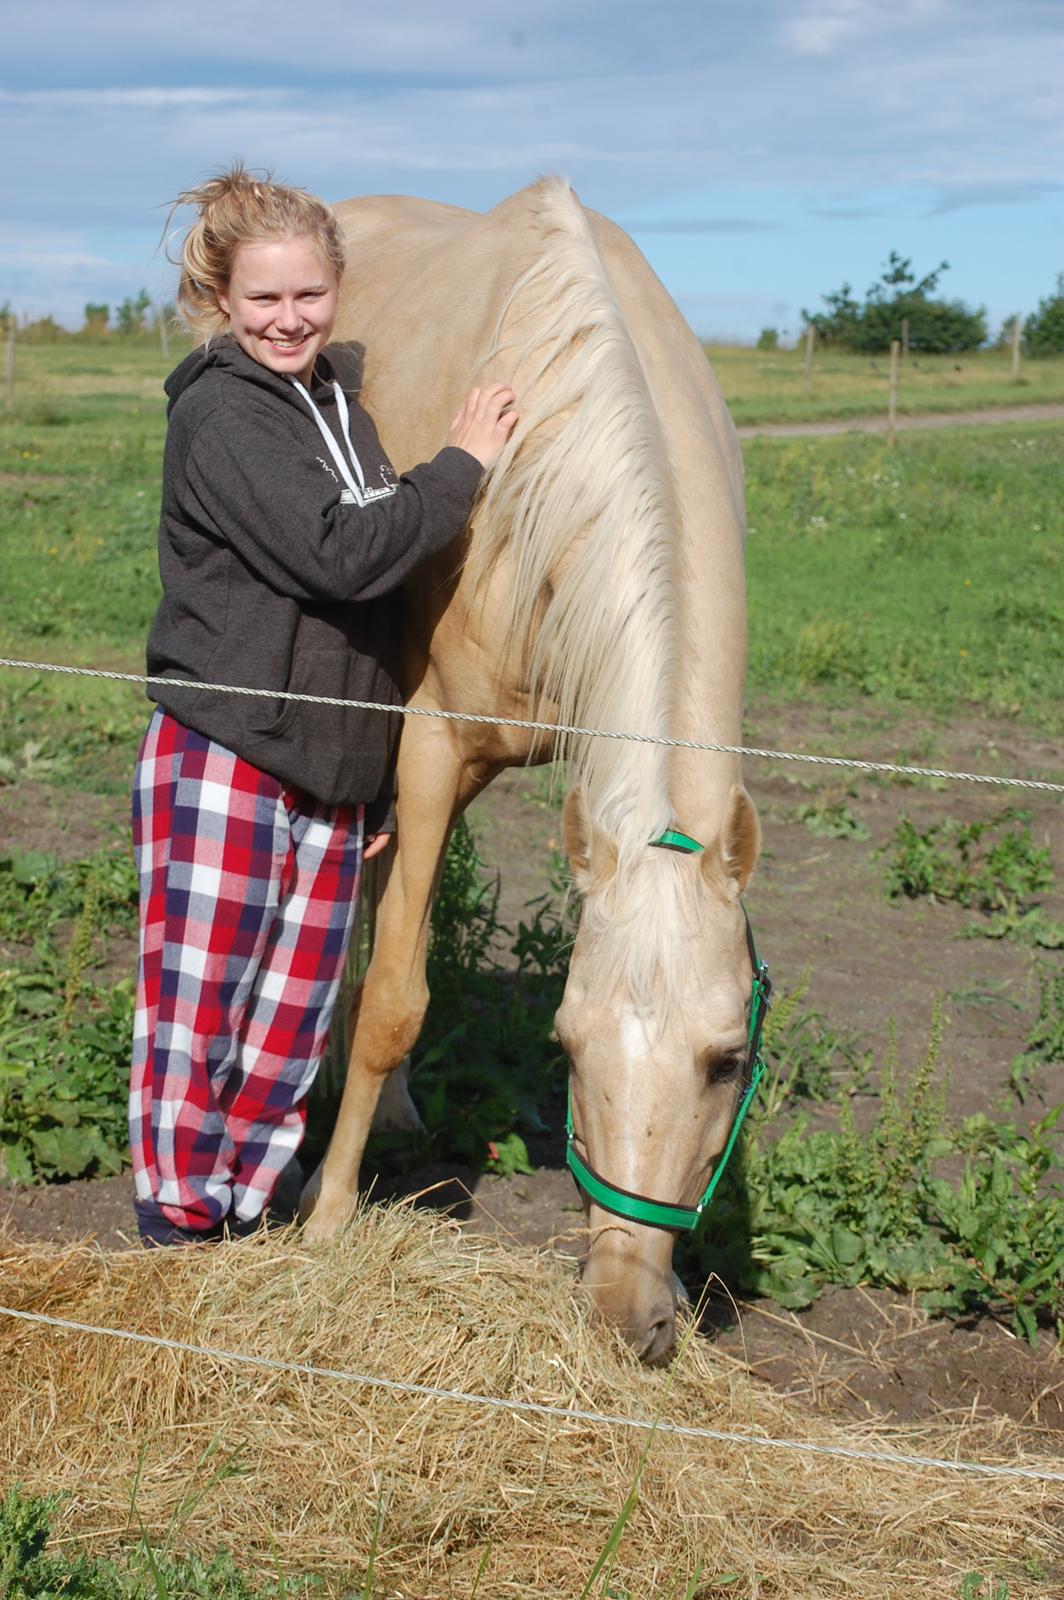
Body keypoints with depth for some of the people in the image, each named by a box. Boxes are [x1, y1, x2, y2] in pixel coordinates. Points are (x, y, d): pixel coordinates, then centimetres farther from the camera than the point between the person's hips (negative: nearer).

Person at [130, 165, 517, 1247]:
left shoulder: (341, 412, 15)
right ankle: (176, 1230, 12)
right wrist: (461, 466, -8)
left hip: (333, 773, 7)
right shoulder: (218, 416, -10)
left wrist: (381, 781, 20)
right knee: (197, 1007, -1)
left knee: (292, 1023, 10)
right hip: (224, 760, -7)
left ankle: (241, 1219, 22)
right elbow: (339, 556, -20)